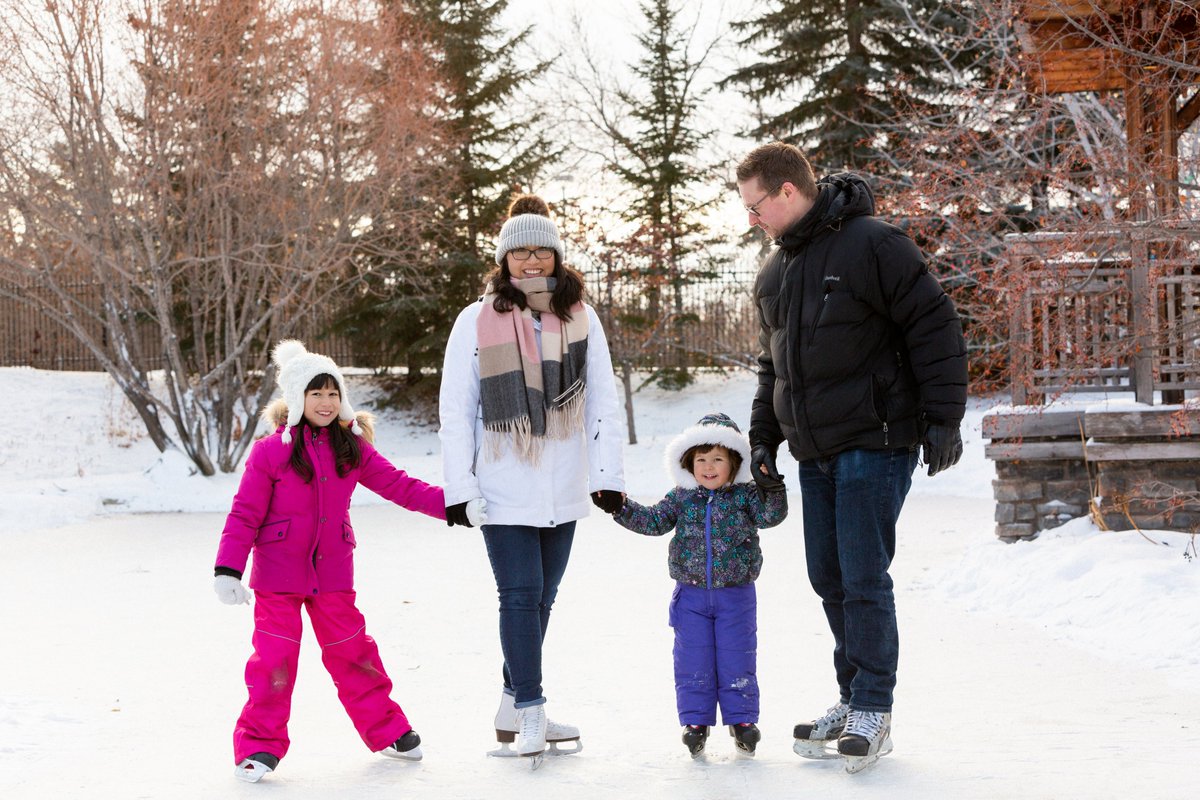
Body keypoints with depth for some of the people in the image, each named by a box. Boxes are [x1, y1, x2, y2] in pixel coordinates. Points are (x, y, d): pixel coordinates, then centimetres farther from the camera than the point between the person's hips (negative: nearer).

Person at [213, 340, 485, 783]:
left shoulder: (352, 448, 2)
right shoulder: (270, 451, -10)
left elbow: (399, 485, 4)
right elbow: (245, 515, -9)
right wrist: (227, 571, -15)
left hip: (332, 572, 3)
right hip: (277, 574, -3)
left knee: (352, 653, 11)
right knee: (274, 657, -4)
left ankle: (386, 730, 24)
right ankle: (260, 746, 6)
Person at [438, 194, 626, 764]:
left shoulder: (580, 319, 5)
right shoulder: (477, 321, -3)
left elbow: (603, 400, 7)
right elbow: (455, 410, -1)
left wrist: (607, 473, 0)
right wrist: (458, 487, -5)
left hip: (563, 488, 3)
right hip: (503, 488, -3)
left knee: (542, 596, 10)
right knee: (520, 595, -8)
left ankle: (513, 711, 22)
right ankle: (530, 713, -1)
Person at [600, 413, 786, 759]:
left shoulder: (744, 495, -2)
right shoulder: (682, 498, 4)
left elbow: (771, 515, -15)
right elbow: (653, 521, 1)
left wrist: (773, 487, -30)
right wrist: (621, 508, -10)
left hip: (735, 593, -2)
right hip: (691, 594, 2)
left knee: (737, 659, 3)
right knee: (694, 662, 5)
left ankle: (741, 718, 15)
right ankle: (695, 720, 14)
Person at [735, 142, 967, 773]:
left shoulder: (872, 245, -11)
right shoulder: (774, 274, 14)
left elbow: (935, 329, -12)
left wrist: (943, 418, -14)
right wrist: (763, 438, 17)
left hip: (874, 443, -8)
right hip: (814, 451, 8)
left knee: (863, 578, -7)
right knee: (829, 579, 10)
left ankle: (873, 709, 4)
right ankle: (854, 699, 21)